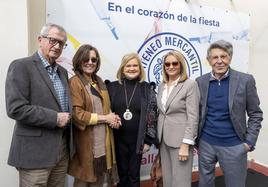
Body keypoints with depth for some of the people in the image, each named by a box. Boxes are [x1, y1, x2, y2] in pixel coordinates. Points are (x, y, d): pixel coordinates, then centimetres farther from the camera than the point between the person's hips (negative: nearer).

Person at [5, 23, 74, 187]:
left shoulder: (62, 71, 12)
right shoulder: (21, 66, -10)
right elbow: (16, 109, -18)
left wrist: (67, 117, 0)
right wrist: (54, 118, -17)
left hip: (63, 148, 7)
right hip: (36, 151, -7)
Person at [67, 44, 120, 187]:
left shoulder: (99, 81, 11)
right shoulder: (75, 82, -12)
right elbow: (77, 114, -18)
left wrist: (112, 118, -2)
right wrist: (105, 118, -13)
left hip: (103, 141, 7)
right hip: (86, 142, -7)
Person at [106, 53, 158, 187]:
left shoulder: (147, 88, -2)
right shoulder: (113, 87, 0)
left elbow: (152, 115, -3)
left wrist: (148, 140, -4)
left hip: (138, 139, -1)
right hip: (118, 138, 1)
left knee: (134, 175, 12)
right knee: (122, 173, 14)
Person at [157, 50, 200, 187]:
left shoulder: (190, 84, -11)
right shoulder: (162, 86, 9)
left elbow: (193, 117, -15)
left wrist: (185, 145, -18)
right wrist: (158, 137, 12)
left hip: (180, 139, -6)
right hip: (164, 138, 6)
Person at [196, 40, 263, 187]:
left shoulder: (245, 80, -7)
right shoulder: (200, 82, -2)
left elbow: (255, 114, -1)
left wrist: (249, 142, -8)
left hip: (234, 146, -2)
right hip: (205, 144, 2)